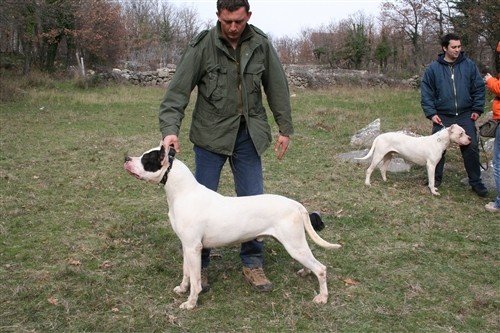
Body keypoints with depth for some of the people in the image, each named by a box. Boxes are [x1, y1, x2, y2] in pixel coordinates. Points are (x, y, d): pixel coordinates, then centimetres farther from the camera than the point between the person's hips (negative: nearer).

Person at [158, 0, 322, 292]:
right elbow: (178, 90, -13)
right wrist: (170, 129, -26)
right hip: (211, 135, -2)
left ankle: (252, 263, 20)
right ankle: (199, 264, 19)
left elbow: (277, 87, 5)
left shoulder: (261, 44, -3)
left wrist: (286, 128, 5)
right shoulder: (203, 46, -11)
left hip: (249, 135, 2)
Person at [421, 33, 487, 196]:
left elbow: (479, 88, 4)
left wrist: (477, 109, -1)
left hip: (465, 116, 0)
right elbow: (426, 92, -1)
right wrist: (431, 113, -7)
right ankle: (436, 178, 24)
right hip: (442, 117, 0)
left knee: (471, 148, 1)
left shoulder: (469, 65, 0)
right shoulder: (433, 68, -2)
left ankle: (476, 182, 13)